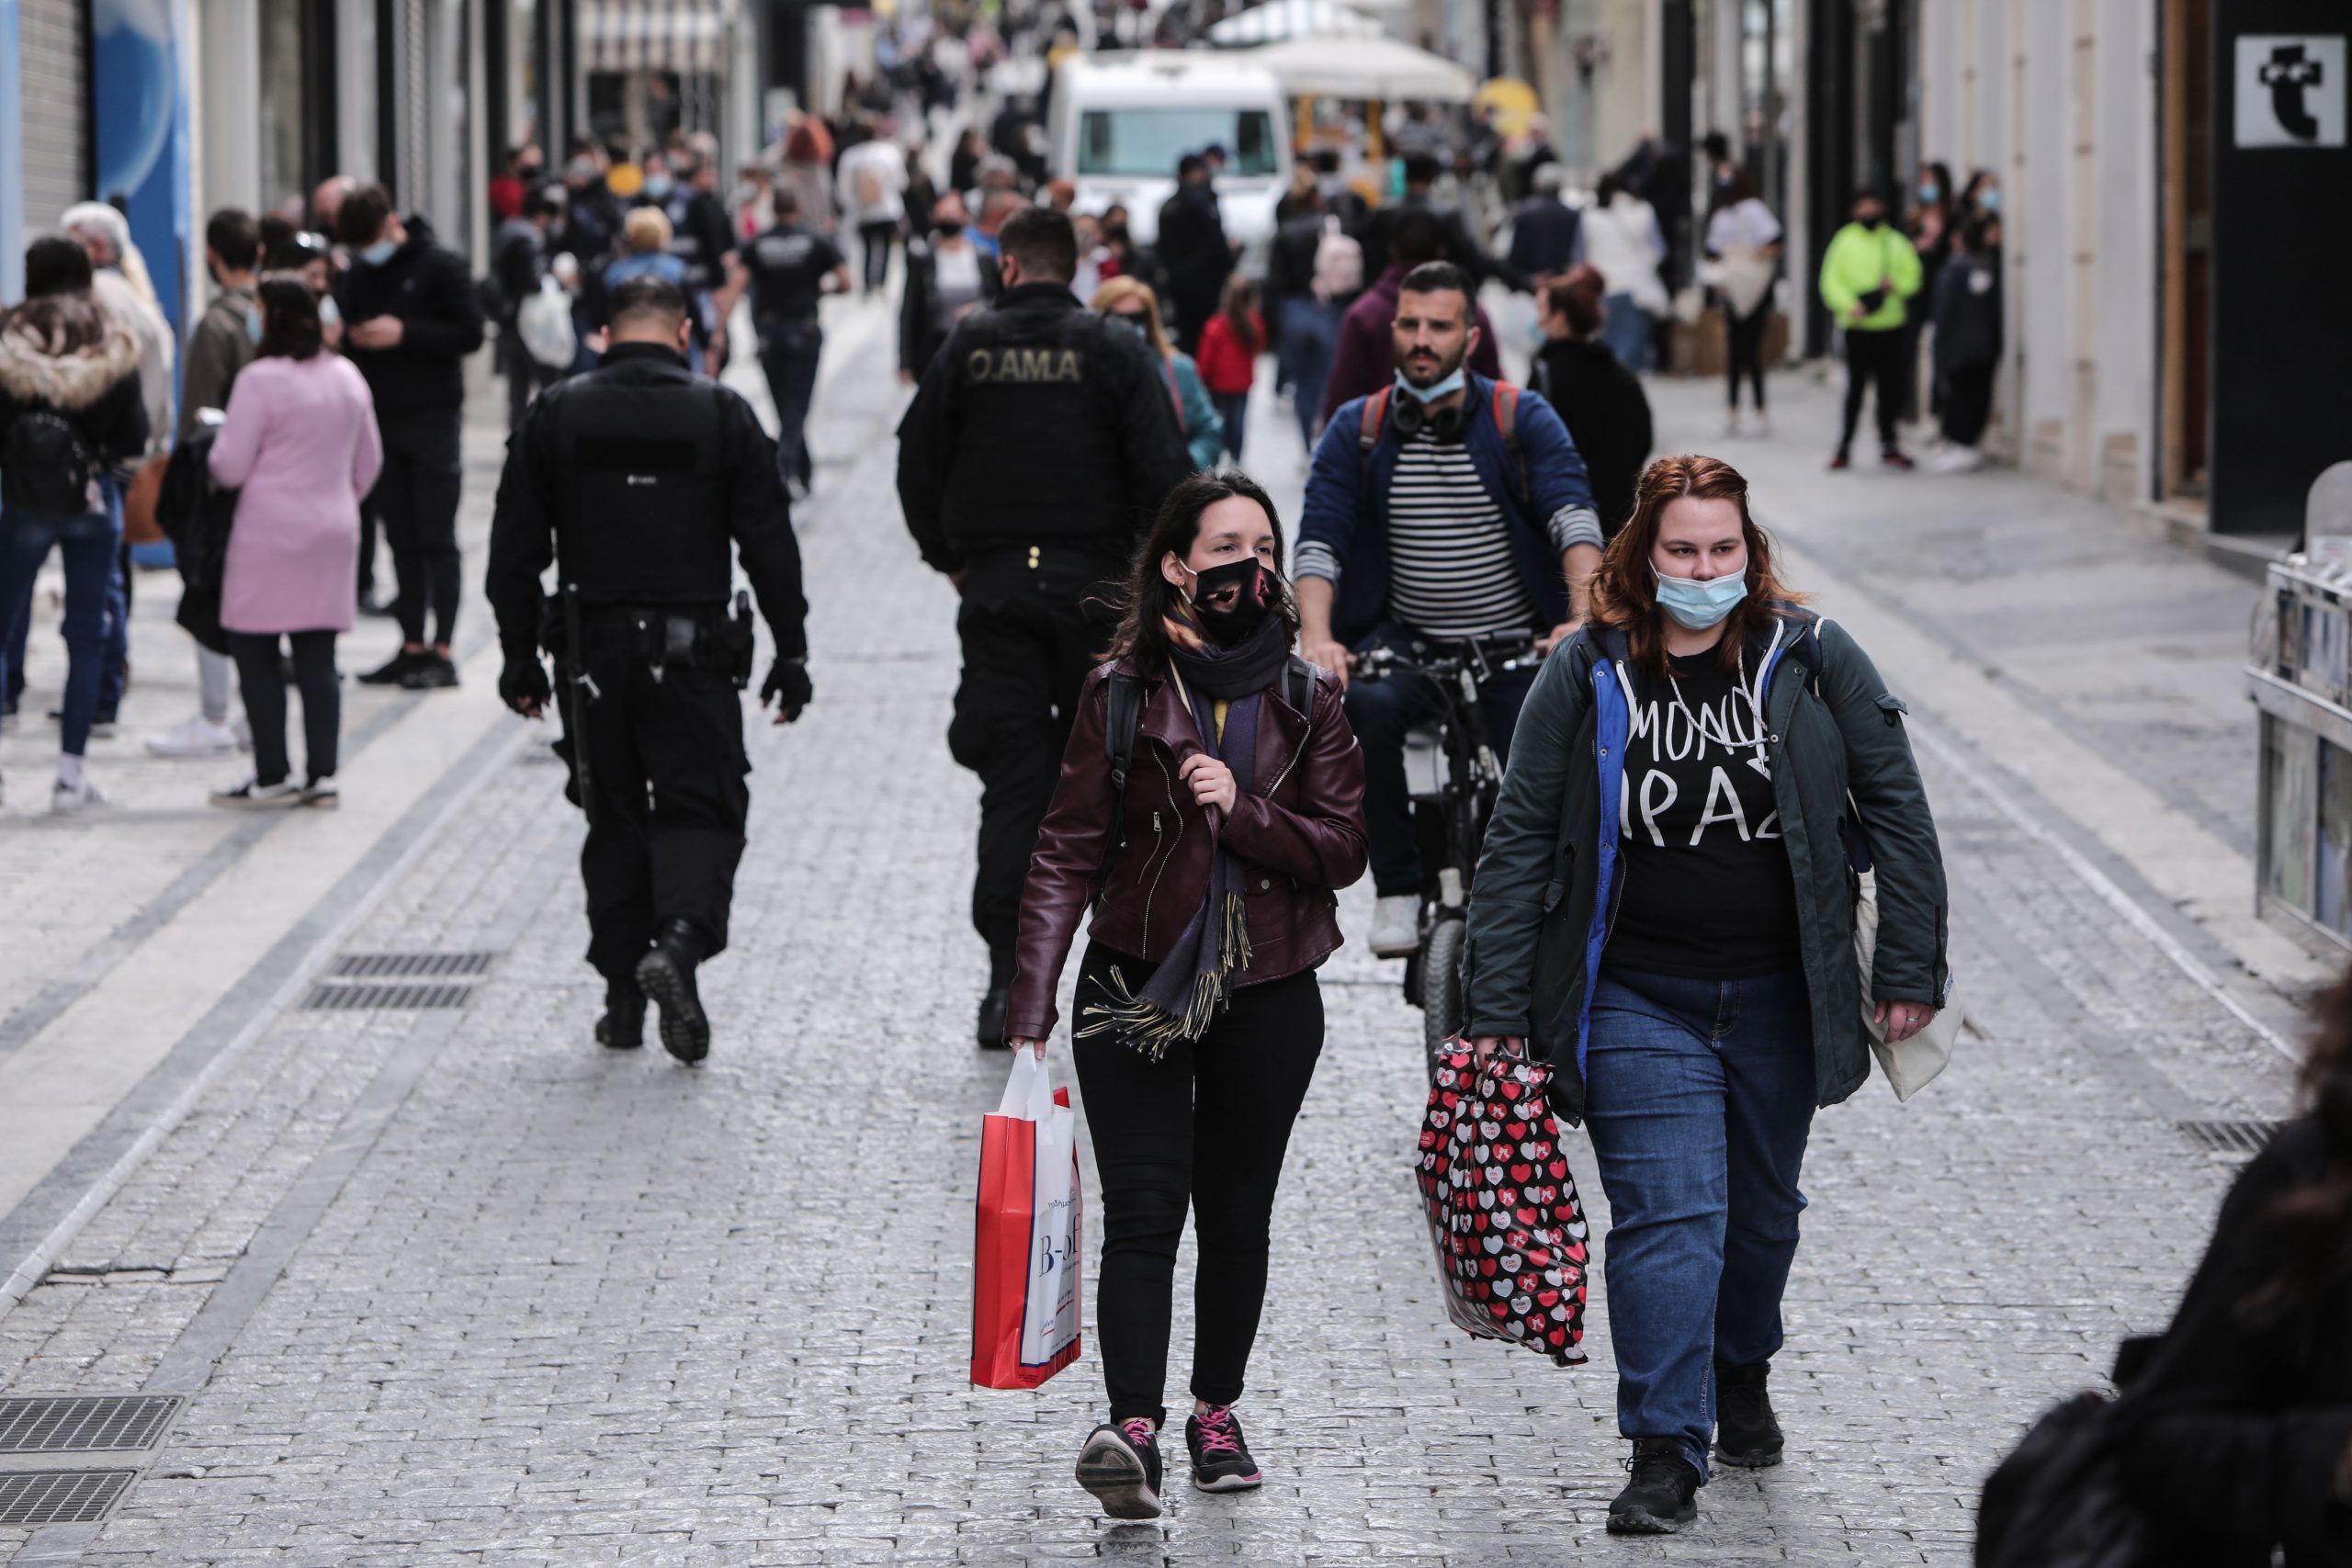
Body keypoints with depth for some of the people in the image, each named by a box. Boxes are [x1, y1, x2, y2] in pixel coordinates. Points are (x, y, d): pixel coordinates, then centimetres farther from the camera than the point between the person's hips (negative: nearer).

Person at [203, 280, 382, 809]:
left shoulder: (261, 380, -13)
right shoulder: (348, 378, 8)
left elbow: (230, 467, -12)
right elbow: (369, 462, 17)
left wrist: (216, 450, 10)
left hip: (271, 533, -6)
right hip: (334, 532, 6)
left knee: (255, 653, 2)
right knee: (318, 659, 8)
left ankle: (271, 776, 0)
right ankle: (321, 775, 7)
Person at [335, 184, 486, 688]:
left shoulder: (441, 267, -6)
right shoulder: (361, 276, 11)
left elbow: (470, 334, -11)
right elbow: (350, 335, 20)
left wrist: (404, 334, -18)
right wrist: (354, 338, -3)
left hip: (432, 419, -6)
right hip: (382, 420, 6)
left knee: (436, 538, -5)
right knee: (401, 538, 7)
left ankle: (441, 652, -4)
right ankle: (412, 646, 11)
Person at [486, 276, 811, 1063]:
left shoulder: (555, 414, 2)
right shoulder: (722, 415, -2)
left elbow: (515, 547, 3)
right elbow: (770, 546, -2)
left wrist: (520, 654, 9)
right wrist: (791, 650, 4)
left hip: (592, 655, 2)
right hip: (692, 658, -2)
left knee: (614, 820, 12)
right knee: (700, 808, 4)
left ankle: (623, 996, 12)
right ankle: (679, 939, -22)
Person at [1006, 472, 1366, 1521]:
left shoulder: (1306, 705, 5)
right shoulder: (1121, 694, -2)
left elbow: (1342, 849, -2)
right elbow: (1068, 854, -4)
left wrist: (1242, 810, -18)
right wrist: (1032, 1003, -11)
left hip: (1267, 999, 3)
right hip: (1137, 990, -2)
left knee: (1237, 1215, 11)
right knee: (1142, 1210, -12)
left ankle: (1216, 1411, 25)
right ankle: (1132, 1425, -21)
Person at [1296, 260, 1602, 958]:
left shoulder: (1522, 419, -1)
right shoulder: (1356, 430, 4)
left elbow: (1574, 516, -14)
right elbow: (1319, 539, -5)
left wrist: (1584, 619, -33)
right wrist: (1317, 638, -25)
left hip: (1517, 644, 0)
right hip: (1407, 640, 1)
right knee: (1367, 704, -32)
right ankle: (1397, 891, -18)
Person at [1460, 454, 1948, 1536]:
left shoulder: (1812, 662, -3)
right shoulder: (1586, 678, -5)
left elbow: (1896, 809, 2)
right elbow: (1520, 841, -3)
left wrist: (1909, 970, -3)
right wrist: (1497, 1011, -6)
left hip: (1778, 999, 2)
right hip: (1639, 1001, -2)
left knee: (1762, 1206, 18)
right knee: (1669, 1213, -13)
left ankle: (1742, 1378, 44)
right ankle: (1665, 1454, -12)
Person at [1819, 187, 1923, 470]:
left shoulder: (1895, 242, 8)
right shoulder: (1845, 241, 2)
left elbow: (1912, 276, 7)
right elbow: (1831, 282, -3)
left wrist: (1895, 284, -14)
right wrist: (1850, 305, -19)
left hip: (1890, 325, 2)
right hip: (1857, 327, -2)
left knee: (1889, 387, 6)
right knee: (1856, 386, -4)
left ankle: (1888, 444, 16)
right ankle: (1844, 446, 1)